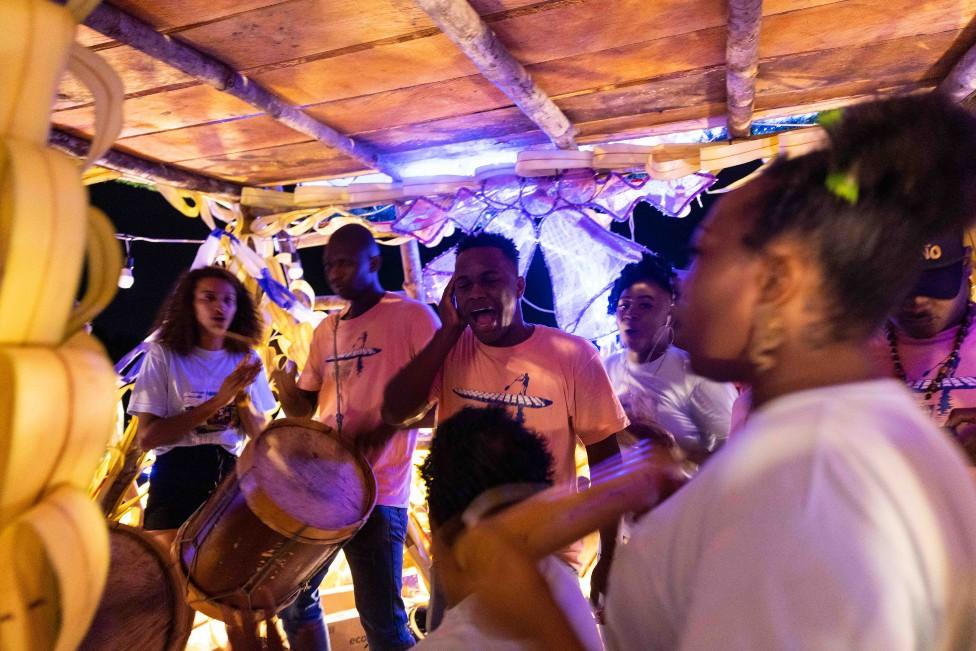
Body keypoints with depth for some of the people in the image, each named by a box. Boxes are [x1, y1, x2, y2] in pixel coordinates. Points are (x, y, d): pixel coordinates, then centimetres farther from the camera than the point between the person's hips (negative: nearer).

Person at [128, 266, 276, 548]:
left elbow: (262, 435, 4)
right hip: (177, 477, -3)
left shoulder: (246, 359, 6)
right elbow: (146, 437, -12)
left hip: (232, 476, 3)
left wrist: (242, 396, -15)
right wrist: (218, 401, -18)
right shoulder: (164, 354, -4)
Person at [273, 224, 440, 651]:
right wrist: (287, 386, -6)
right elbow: (304, 406, 16)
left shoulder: (411, 316, -6)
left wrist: (386, 428, -22)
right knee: (293, 599, 19)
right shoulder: (326, 330, 14)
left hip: (378, 492, -7)